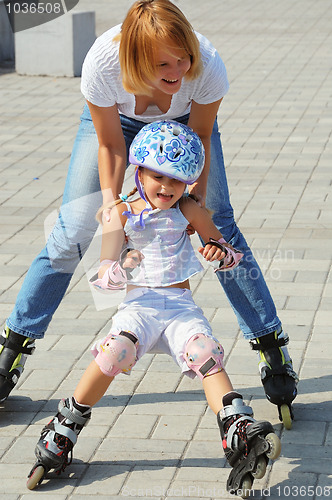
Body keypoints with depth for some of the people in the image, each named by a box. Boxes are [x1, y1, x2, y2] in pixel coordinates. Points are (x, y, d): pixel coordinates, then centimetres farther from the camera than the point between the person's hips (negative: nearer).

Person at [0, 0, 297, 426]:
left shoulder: (208, 67, -40)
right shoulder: (101, 64, -41)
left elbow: (199, 136, -18)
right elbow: (110, 145, -23)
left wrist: (199, 192, -29)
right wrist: (111, 205, -33)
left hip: (184, 118, 0)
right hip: (117, 118, 0)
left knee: (219, 225, -8)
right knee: (72, 231, -5)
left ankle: (272, 349, 5)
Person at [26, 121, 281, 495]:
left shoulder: (187, 211, 9)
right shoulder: (121, 214, 4)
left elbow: (230, 254, 18)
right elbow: (103, 277, -2)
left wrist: (219, 253, -7)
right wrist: (121, 268, -26)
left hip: (181, 305, 2)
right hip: (139, 305, -2)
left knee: (207, 355, -28)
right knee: (114, 352, -31)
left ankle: (241, 435, -39)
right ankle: (63, 433, -17)